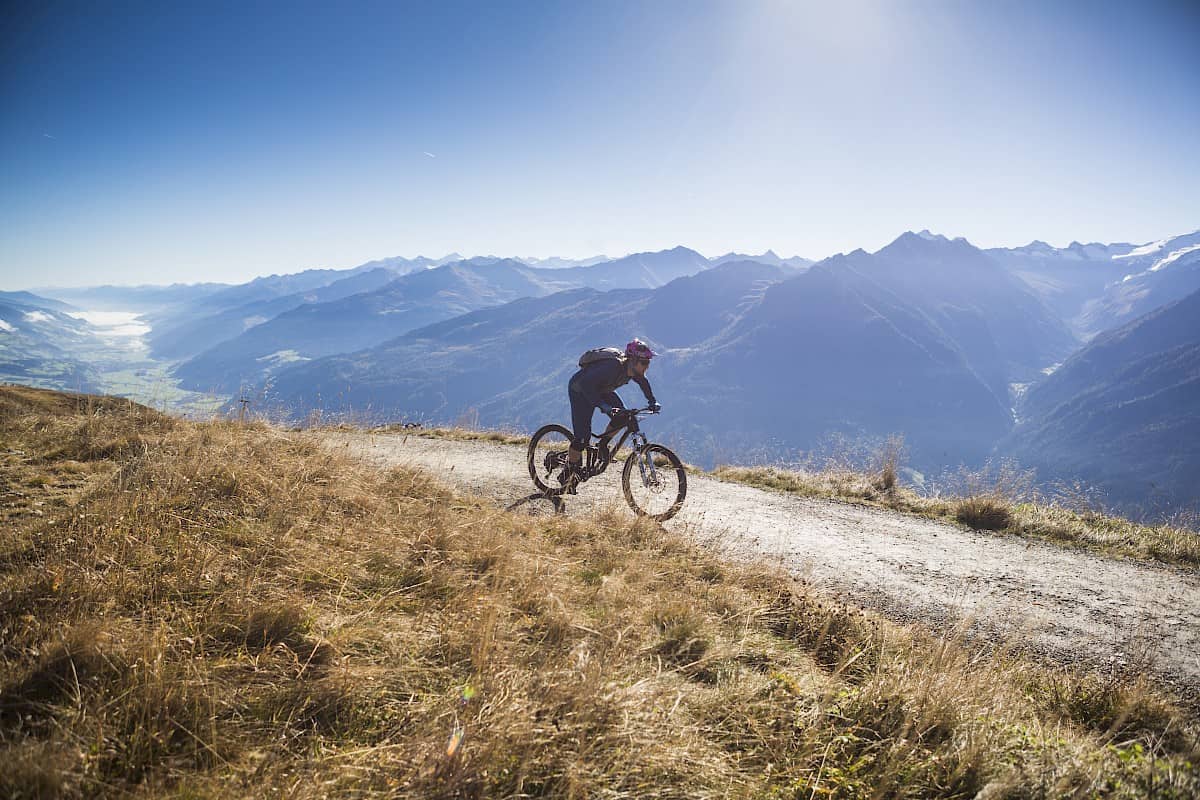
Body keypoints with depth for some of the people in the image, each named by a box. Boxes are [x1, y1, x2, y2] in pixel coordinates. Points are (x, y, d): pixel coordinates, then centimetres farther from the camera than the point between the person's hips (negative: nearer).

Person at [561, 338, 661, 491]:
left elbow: (643, 382, 8)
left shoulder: (633, 369, -16)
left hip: (600, 389, 7)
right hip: (580, 391, -7)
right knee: (583, 437, -14)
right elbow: (586, 384, -46)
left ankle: (603, 445, 11)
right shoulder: (613, 366, -39)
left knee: (622, 417, -13)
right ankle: (567, 474, 3)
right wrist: (604, 406, -54)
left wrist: (652, 401, -3)